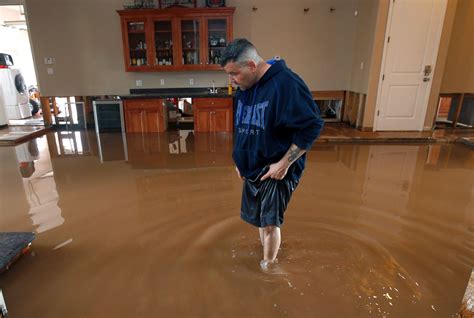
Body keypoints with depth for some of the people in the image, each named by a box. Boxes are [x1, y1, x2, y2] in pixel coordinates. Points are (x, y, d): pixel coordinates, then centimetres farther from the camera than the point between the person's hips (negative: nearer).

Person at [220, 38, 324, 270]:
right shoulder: (244, 88, 4)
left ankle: (268, 268, 22)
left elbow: (312, 126, -21)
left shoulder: (285, 84, -21)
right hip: (253, 169, 8)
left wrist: (284, 163, -20)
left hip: (277, 171, -7)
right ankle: (267, 256, 43)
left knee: (270, 223, -3)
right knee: (260, 220, 19)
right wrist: (241, 162, 14)